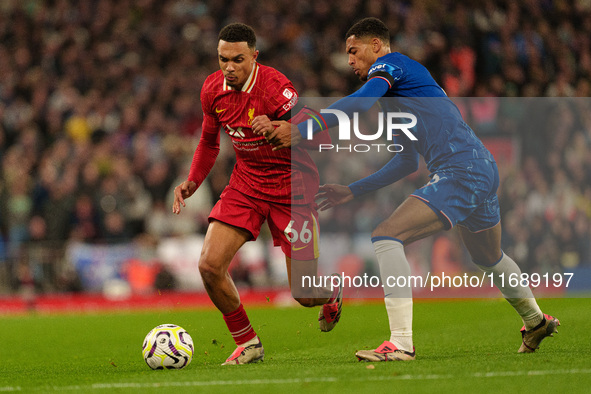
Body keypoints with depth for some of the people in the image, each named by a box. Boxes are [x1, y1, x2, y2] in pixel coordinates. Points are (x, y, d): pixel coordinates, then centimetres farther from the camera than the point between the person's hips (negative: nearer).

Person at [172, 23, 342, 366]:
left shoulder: (274, 88, -23)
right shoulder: (213, 90, -3)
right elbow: (209, 142, 15)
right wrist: (192, 182, 4)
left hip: (291, 189, -5)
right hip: (245, 185, 5)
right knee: (210, 266, -14)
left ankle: (332, 295, 38)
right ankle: (247, 344, 7)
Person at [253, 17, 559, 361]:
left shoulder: (390, 64, -1)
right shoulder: (397, 94, 27)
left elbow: (360, 102, -22)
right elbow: (408, 162, 31)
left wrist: (299, 130, -26)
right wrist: (353, 191, 28)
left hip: (461, 172, -10)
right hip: (484, 168, 10)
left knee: (387, 236, -17)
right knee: (489, 257, 31)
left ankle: (401, 344, -24)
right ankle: (536, 321, 51)